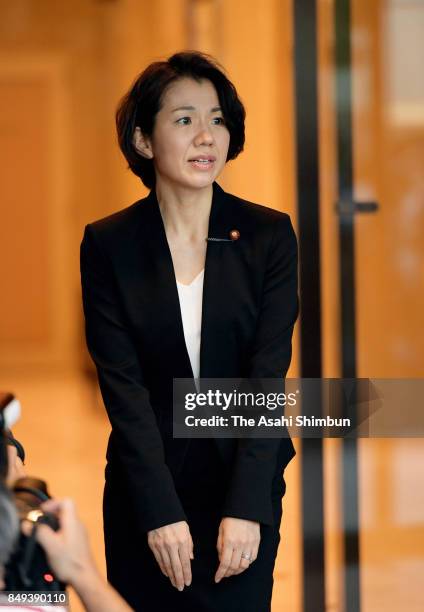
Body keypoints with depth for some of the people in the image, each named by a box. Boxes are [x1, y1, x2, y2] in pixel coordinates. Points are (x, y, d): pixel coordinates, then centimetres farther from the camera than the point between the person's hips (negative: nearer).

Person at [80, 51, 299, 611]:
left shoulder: (269, 235, -4)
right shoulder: (108, 244, -4)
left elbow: (268, 373, -10)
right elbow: (122, 383, -10)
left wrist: (245, 507, -18)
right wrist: (161, 510, -18)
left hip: (245, 481, 0)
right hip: (145, 484, 0)